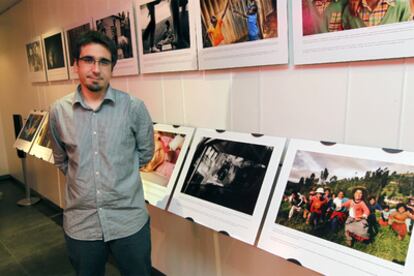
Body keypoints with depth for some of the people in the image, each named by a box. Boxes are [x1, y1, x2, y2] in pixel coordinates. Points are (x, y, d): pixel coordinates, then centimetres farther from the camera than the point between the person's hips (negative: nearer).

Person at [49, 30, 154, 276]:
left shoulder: (134, 107, -9)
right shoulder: (59, 111, -2)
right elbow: (62, 161, 13)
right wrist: (81, 178, 7)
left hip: (129, 221, -1)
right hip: (80, 223, 2)